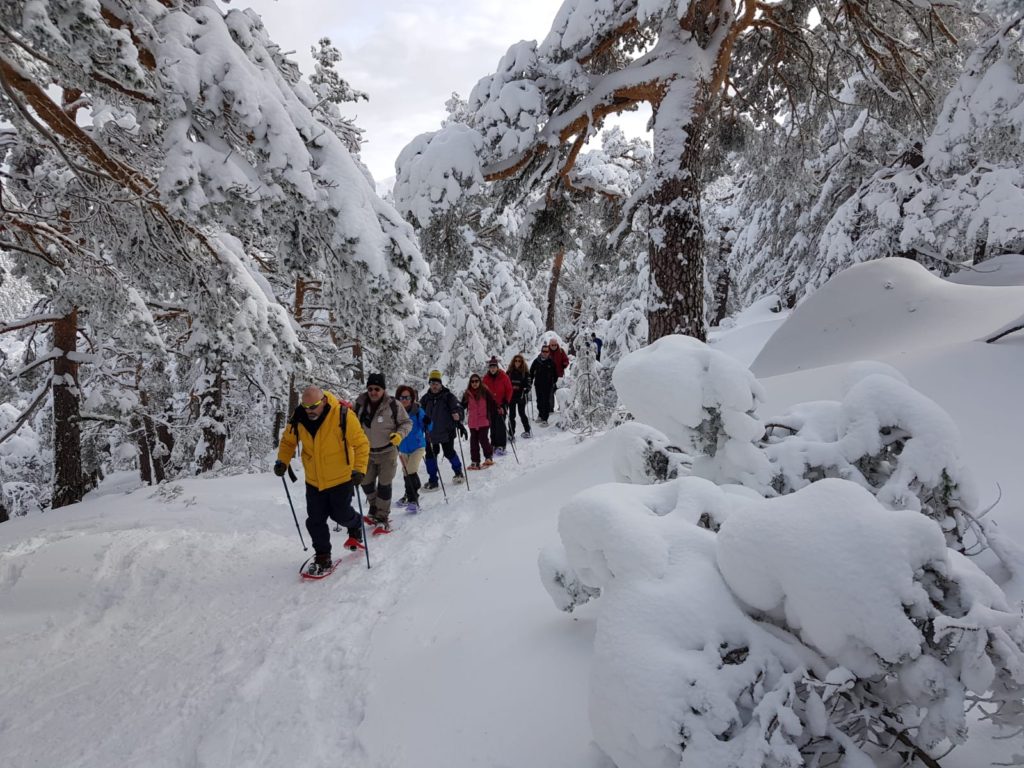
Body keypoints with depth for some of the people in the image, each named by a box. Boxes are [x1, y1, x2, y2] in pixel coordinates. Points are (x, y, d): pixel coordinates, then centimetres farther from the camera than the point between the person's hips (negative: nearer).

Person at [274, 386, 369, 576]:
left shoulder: (342, 415, -23)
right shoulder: (298, 417, -10)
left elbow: (361, 444, -16)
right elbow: (288, 441, 8)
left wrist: (359, 469, -26)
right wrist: (282, 461, -7)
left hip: (340, 478, -4)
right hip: (314, 481, 4)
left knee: (340, 515, 9)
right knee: (315, 520, 5)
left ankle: (356, 526, 44)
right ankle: (322, 557, 23)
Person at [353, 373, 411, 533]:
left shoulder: (393, 405, -16)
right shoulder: (360, 404, -6)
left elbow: (407, 422, -5)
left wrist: (400, 434, -21)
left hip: (387, 452, -4)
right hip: (367, 452, 4)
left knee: (384, 485, 0)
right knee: (366, 483, 14)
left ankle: (383, 518, 14)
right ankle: (374, 508, 42)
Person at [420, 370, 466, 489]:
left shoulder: (448, 396, -7)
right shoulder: (426, 398, 5)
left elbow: (458, 409, -12)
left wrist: (460, 424, -23)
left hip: (446, 431, -4)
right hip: (431, 433, 4)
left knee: (449, 453, 5)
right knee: (430, 455, 1)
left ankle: (458, 472, 31)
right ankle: (432, 480, 11)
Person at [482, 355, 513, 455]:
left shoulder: (503, 376, -5)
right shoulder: (486, 378, 3)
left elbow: (509, 390, -2)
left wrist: (506, 403, -8)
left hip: (501, 405, -3)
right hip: (491, 405, 3)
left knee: (500, 424, -11)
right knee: (492, 425, 5)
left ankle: (501, 446, -9)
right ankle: (494, 444, 16)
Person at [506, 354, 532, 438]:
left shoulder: (525, 372, -2)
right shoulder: (510, 372, 4)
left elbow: (528, 384, -2)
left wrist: (526, 390, -21)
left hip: (521, 396, -2)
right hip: (511, 396, 2)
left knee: (522, 414, 5)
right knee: (511, 415, 5)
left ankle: (527, 431, 20)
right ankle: (511, 433, 11)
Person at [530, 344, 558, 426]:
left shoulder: (551, 362, -3)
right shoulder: (536, 361, 1)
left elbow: (555, 374, 5)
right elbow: (531, 372, 8)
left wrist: (554, 383, 2)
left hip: (548, 385, -3)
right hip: (538, 385, 3)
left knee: (546, 401, -5)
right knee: (539, 401, 15)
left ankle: (544, 419, -3)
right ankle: (540, 415, 33)